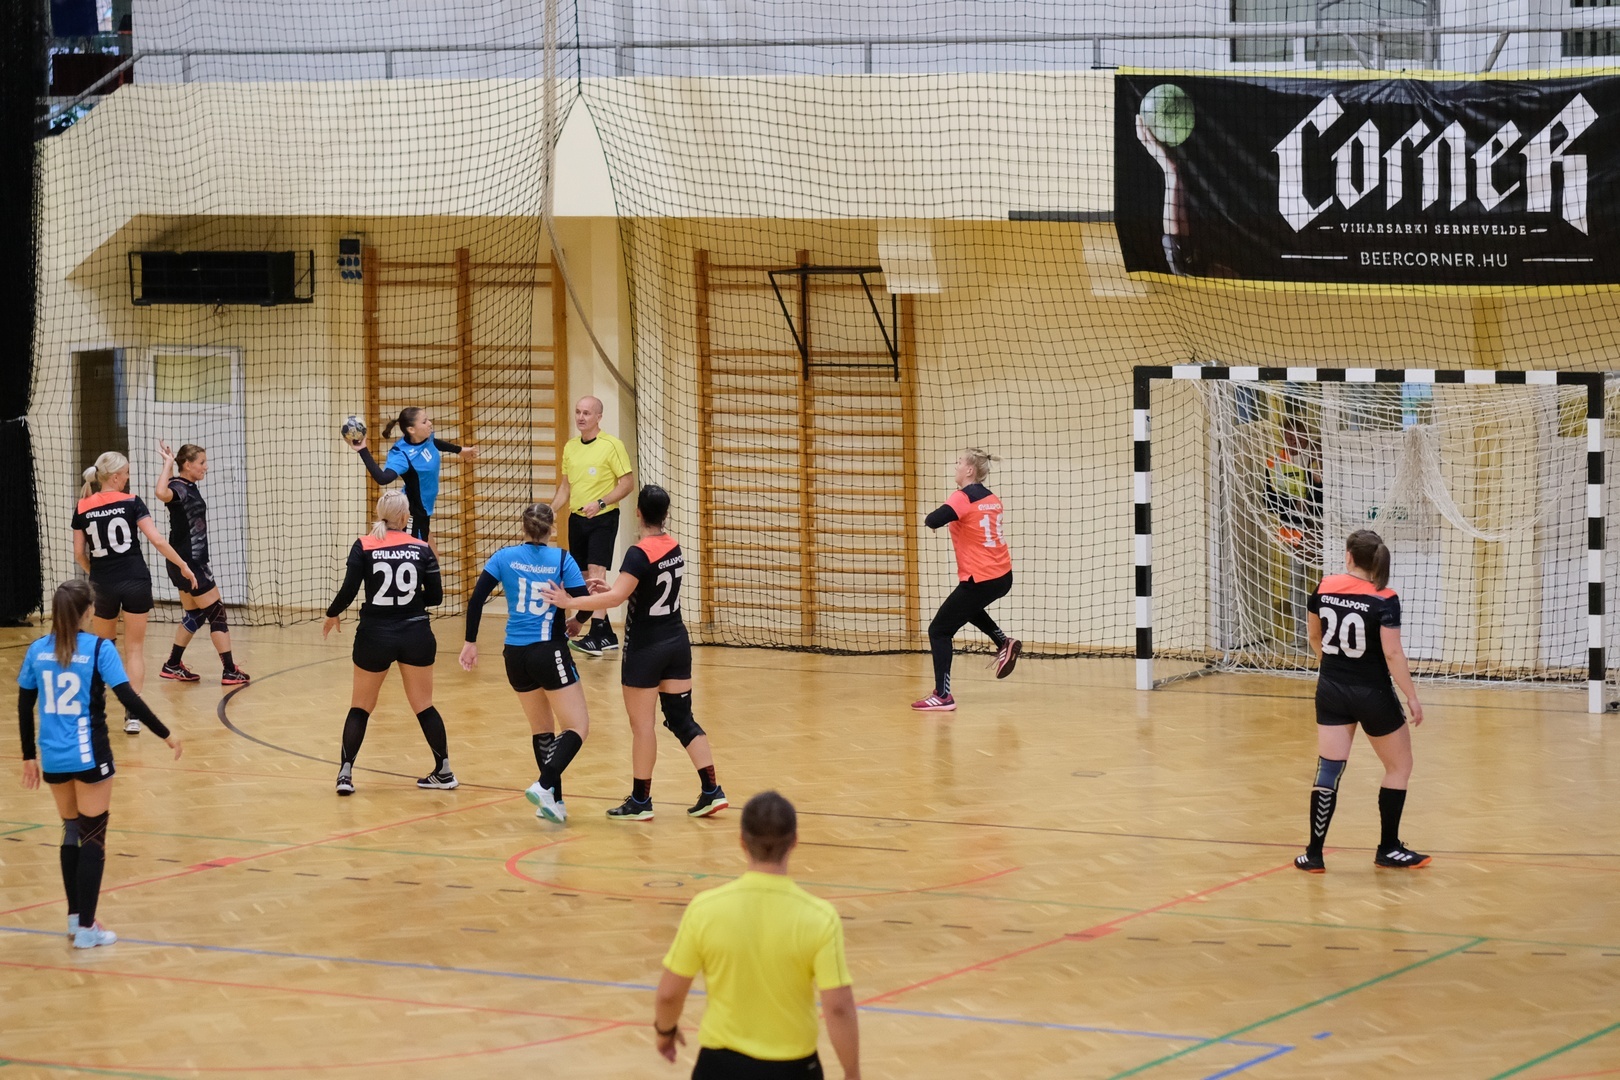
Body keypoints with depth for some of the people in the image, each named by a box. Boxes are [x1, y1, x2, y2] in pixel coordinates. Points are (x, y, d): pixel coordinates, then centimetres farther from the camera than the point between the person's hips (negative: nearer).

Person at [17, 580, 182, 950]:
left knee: (71, 832, 19)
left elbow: (24, 707, 6)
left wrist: (29, 756, 17)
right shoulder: (98, 649, -11)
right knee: (93, 837, 3)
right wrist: (165, 733, -5)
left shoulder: (37, 651, 2)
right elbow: (128, 699, -14)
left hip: (53, 758, 5)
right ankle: (86, 927, 1)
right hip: (88, 755, -5)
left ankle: (75, 917, 24)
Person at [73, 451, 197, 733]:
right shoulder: (131, 503, -6)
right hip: (135, 582, -2)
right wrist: (183, 566, -1)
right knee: (136, 648, 6)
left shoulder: (83, 509, 1)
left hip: (104, 585, 2)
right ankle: (133, 714, -2)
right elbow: (157, 541, -11)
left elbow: (79, 554, 4)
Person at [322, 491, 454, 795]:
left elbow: (349, 591, -10)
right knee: (424, 707, 13)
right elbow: (435, 596, 2)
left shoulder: (364, 547, -5)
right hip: (415, 635, 1)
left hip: (375, 636, -1)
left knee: (360, 707, 12)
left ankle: (345, 774, 4)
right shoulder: (421, 549, -1)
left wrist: (332, 615, 9)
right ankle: (444, 772, 16)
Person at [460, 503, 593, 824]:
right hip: (550, 652, -5)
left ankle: (554, 801, 15)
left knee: (542, 729, 18)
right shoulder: (562, 559, -4)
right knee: (578, 727, 0)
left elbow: (476, 600, -2)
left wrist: (471, 642, 6)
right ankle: (545, 786, -20)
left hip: (516, 655, 5)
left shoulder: (504, 557, 3)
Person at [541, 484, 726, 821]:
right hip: (676, 642, 7)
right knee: (681, 718, 11)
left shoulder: (640, 554, -20)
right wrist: (609, 588, 8)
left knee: (641, 724, 3)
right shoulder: (674, 548, 4)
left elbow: (616, 598, -30)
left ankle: (640, 802, 10)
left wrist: (569, 602, -26)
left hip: (645, 648, -7)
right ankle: (711, 791, 6)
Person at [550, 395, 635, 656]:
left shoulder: (611, 445, -9)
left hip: (603, 518, -7)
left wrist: (600, 502, -21)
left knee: (596, 572, -18)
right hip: (577, 518, 7)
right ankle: (606, 635, 16)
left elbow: (628, 483, -11)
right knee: (585, 577, 7)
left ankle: (597, 635, -22)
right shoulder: (570, 447, 11)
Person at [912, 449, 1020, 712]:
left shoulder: (963, 497, -14)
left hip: (980, 580, -8)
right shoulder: (992, 498, 9)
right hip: (1003, 576, 8)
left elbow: (933, 520, -27)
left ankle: (942, 696, -5)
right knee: (968, 606, 39)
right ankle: (1004, 643, 25)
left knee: (939, 631, 1)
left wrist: (931, 519, -5)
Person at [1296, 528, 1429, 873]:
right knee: (1399, 766, 15)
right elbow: (1393, 654, -21)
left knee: (1329, 769, 5)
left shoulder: (1324, 589, -2)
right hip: (1373, 695, -4)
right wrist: (1412, 698, -12)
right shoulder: (1385, 601, -16)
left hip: (1331, 692, 4)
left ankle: (1314, 854, 1)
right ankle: (1389, 848, 18)